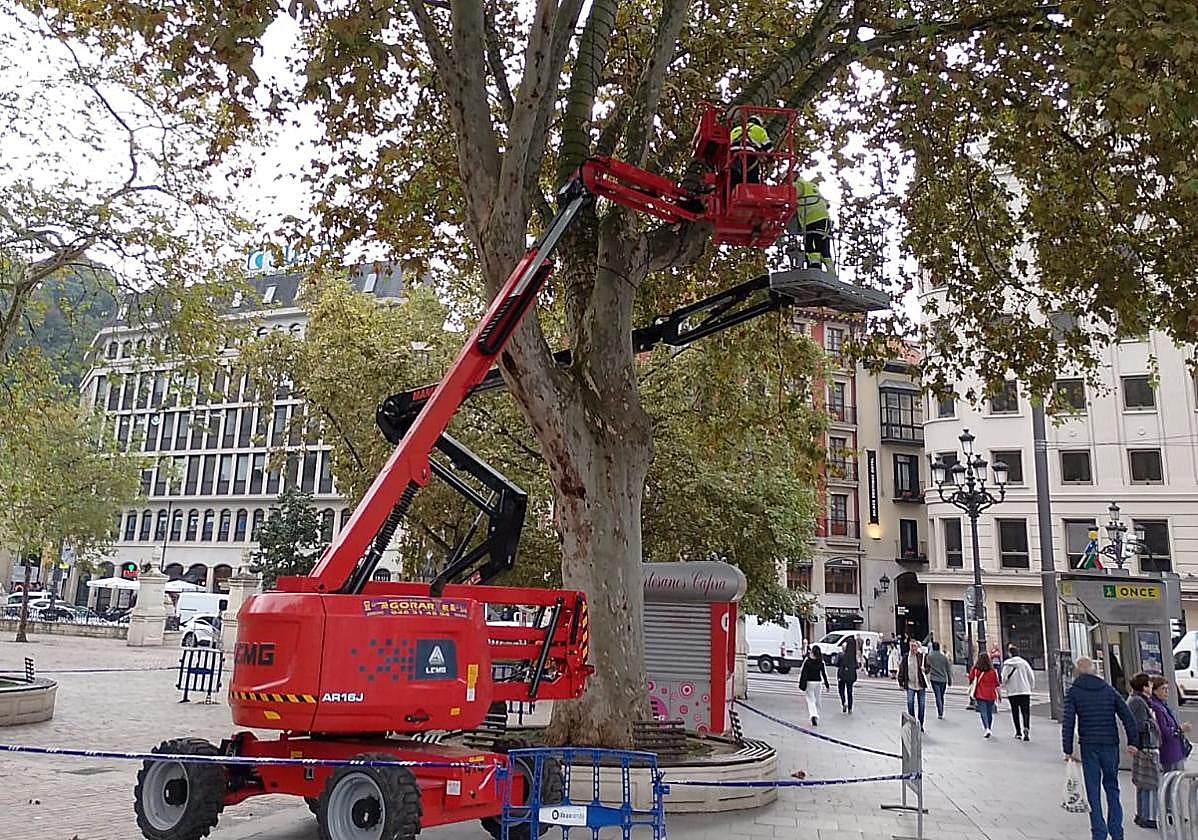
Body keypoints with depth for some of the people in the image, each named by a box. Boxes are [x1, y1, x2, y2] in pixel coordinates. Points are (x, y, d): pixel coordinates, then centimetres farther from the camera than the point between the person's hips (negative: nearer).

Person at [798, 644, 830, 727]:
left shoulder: (807, 661, -9)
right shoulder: (821, 662, -2)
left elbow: (803, 673, -10)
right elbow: (824, 674, 2)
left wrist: (801, 685, -7)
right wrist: (827, 685, 10)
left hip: (809, 683, -3)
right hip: (818, 683, 3)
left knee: (811, 701, -2)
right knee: (817, 701, 15)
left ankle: (813, 716, -24)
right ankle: (816, 718, 25)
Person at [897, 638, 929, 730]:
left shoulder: (923, 656, 0)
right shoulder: (906, 657, 1)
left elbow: (928, 667, 7)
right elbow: (901, 670, 7)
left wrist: (924, 669, -16)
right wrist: (901, 682, 5)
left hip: (921, 684, 0)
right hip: (910, 685, 0)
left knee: (922, 705, 5)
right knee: (910, 703, -10)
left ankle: (920, 724, 18)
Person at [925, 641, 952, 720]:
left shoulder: (929, 657, -5)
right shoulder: (944, 657, 0)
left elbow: (927, 668, 0)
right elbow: (949, 670, 5)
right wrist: (950, 681, 13)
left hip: (934, 679, -2)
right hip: (943, 679, 2)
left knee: (938, 696, -3)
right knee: (942, 696, 15)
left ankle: (940, 713, -13)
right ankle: (941, 713, 23)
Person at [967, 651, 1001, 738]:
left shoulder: (975, 669, -4)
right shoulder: (993, 670, -1)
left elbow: (971, 679, 5)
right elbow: (996, 684, 2)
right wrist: (999, 695, 11)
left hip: (980, 695, -2)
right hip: (991, 695, 2)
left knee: (983, 712, -4)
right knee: (990, 712, 18)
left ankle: (986, 729, -22)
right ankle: (989, 729, 27)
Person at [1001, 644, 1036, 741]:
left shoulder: (1007, 664, -5)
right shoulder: (1024, 662, 1)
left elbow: (1004, 678, -8)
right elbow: (1031, 676, 1)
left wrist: (1004, 687, 11)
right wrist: (1031, 687, 15)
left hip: (1012, 692, -1)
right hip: (1025, 691, 1)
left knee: (1015, 712, 10)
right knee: (1026, 711, 2)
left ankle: (1018, 732, 12)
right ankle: (1026, 728, -22)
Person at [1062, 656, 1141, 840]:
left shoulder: (1073, 692, -1)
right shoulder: (1109, 689, 9)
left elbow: (1068, 722, -7)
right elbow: (1127, 716, 4)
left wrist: (1068, 749, -4)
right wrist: (1133, 741, 5)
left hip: (1089, 745, -3)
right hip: (1110, 744, 3)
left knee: (1093, 790, 3)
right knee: (1112, 787, 15)